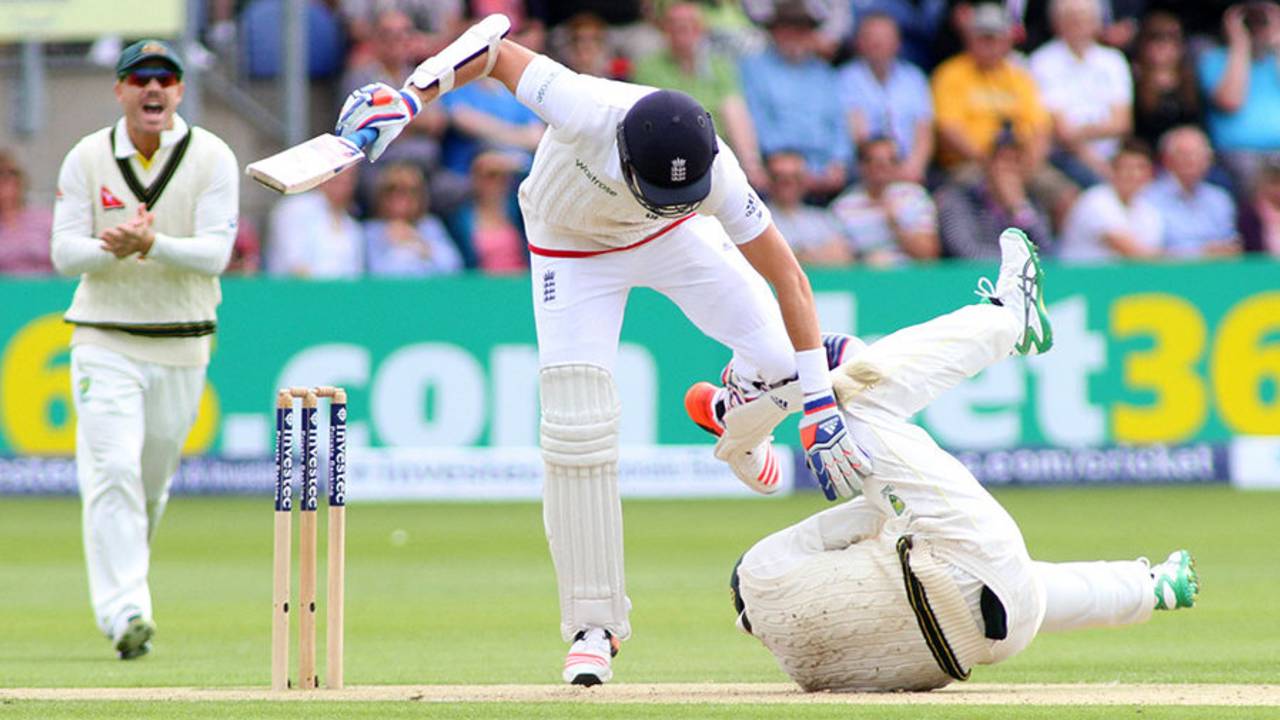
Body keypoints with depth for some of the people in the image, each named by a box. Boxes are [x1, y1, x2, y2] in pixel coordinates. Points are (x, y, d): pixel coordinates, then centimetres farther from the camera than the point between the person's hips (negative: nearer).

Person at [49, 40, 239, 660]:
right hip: (105, 343, -1)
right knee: (114, 470, -16)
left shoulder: (212, 158, -3)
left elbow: (215, 254, -13)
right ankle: (124, 610, -24)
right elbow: (64, 252, -4)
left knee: (153, 480, 11)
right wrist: (111, 248, -26)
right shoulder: (87, 159, 0)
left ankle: (120, 590, 33)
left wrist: (152, 244, -32)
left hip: (182, 347, 1)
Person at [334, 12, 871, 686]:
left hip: (675, 242, 2)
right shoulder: (585, 112, -43)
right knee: (576, 429, -13)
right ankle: (594, 624, -1)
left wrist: (820, 405, -33)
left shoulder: (714, 174, -37)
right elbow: (498, 46, -28)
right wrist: (409, 95, -38)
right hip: (570, 246, -2)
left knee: (776, 358, -10)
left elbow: (788, 276, -30)